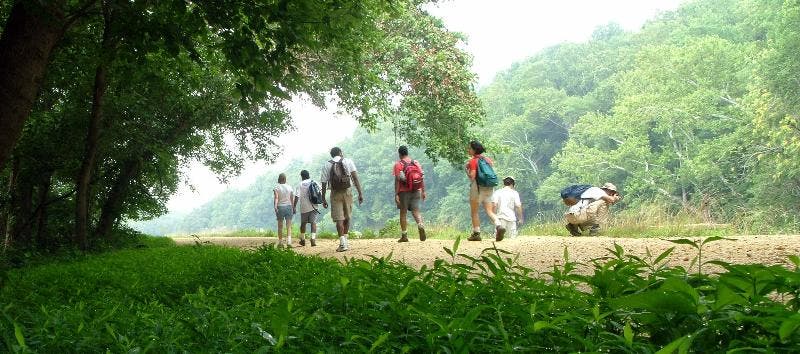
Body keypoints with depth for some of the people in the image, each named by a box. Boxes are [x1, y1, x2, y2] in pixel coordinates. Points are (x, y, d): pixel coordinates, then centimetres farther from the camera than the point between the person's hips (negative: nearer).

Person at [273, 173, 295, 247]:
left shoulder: (276, 188, -3)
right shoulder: (290, 187, 6)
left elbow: (276, 198, -16)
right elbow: (292, 199, 9)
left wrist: (275, 207, -24)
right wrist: (293, 207, 20)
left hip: (280, 207, -1)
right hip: (288, 206, 1)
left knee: (280, 226, 9)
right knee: (289, 225, -1)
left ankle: (280, 242, 12)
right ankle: (289, 241, -15)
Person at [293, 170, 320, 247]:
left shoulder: (300, 184, -1)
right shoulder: (314, 182, 6)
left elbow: (297, 196, -9)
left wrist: (294, 206, -9)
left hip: (304, 207, -1)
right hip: (313, 206, 1)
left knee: (303, 223, 13)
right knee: (313, 222, -2)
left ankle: (302, 239, 21)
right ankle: (313, 239, -16)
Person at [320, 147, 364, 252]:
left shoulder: (327, 165, 5)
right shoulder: (348, 161, 5)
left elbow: (324, 183, 1)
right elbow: (355, 178, -4)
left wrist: (323, 199, 7)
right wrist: (360, 193, -6)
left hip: (335, 194, -1)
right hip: (347, 192, 1)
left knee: (339, 219, -1)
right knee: (347, 217, 15)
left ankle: (343, 243, -9)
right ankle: (345, 241, 19)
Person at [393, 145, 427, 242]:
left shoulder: (398, 164, -5)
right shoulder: (416, 163, 8)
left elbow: (397, 180, -12)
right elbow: (422, 178, 6)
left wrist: (396, 194, -12)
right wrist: (423, 191, 11)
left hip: (404, 192, -3)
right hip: (416, 191, 3)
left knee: (403, 213, 7)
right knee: (416, 211, 5)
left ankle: (404, 235, 9)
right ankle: (420, 225, -24)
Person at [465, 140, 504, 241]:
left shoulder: (473, 161, -10)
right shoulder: (487, 159, 11)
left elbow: (472, 176, -17)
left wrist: (467, 169, -1)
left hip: (477, 187, -6)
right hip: (489, 188, 6)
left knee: (474, 212, 7)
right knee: (489, 211, 5)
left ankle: (476, 233, 6)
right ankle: (498, 226, -19)